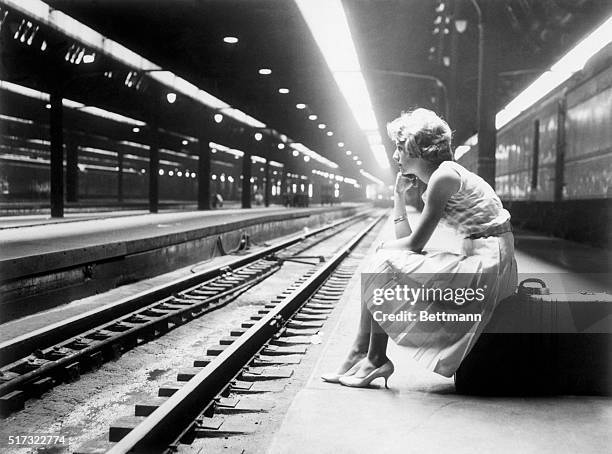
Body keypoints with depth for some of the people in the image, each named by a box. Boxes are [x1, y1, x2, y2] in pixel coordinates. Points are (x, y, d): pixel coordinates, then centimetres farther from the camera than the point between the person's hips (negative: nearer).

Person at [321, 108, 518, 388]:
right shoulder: (439, 179, 16)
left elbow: (415, 244, -13)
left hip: (489, 266, -10)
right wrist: (399, 195, 11)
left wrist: (383, 247, 5)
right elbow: (406, 239, 14)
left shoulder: (444, 176, -13)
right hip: (478, 263, 10)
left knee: (384, 266, -10)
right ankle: (359, 355, 6)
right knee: (385, 265, 5)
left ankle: (375, 360, 2)